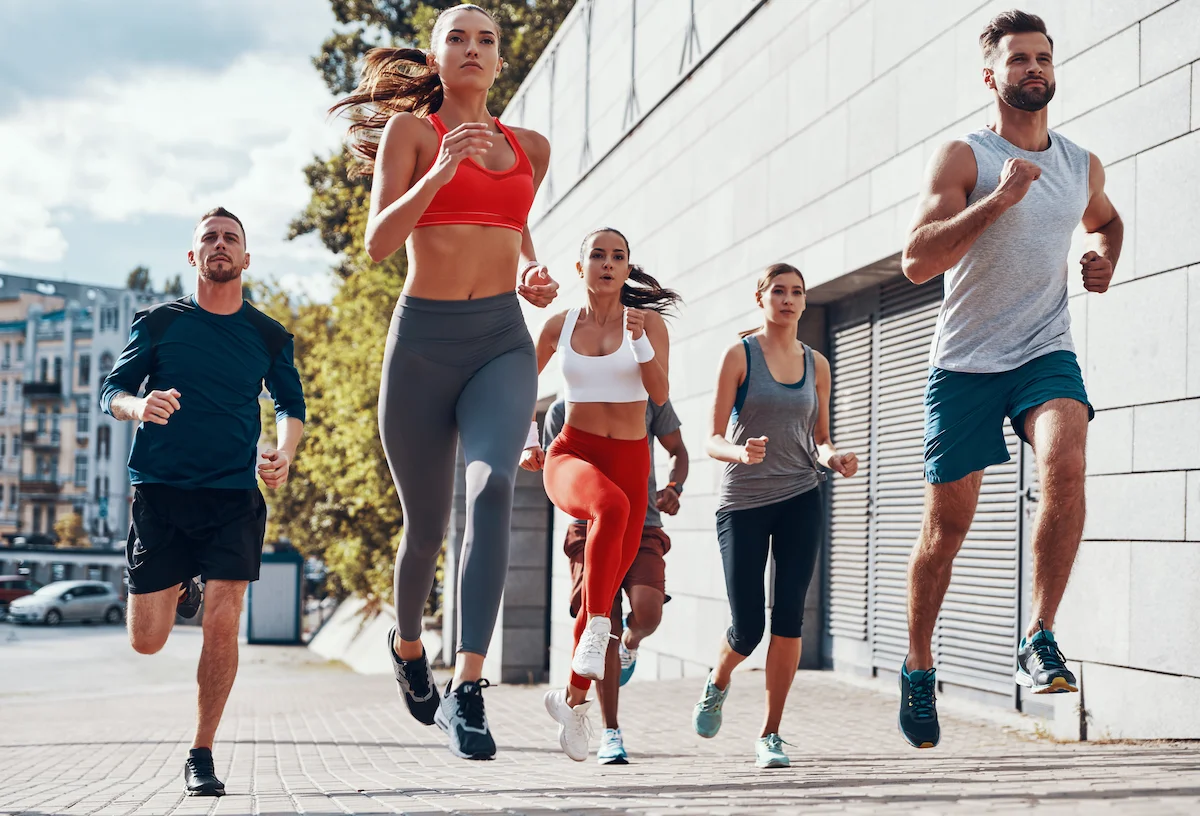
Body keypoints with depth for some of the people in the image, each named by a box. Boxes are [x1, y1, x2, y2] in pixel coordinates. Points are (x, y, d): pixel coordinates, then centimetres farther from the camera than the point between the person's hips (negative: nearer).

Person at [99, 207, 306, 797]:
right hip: (160, 489, 0)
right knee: (146, 641, 2)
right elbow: (111, 392, 3)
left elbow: (291, 405, 16)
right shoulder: (158, 322, 4)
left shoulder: (269, 337, 8)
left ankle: (201, 756, 5)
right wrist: (139, 405, -21)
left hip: (234, 495, 0)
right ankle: (181, 587, 38)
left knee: (221, 626, -11)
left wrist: (284, 453, -6)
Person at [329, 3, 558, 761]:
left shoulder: (531, 147, 14)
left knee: (492, 487, -26)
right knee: (427, 523, 8)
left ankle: (468, 686, -30)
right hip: (424, 338, -1)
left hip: (502, 340, 2)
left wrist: (533, 268, 10)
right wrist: (441, 170, -20)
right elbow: (379, 241, -8)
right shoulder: (410, 129, 3)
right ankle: (408, 643, 40)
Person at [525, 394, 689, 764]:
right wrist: (534, 459, -8)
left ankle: (632, 638, 17)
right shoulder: (562, 410, 6)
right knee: (603, 630, -9)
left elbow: (678, 451, 16)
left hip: (643, 527, 0)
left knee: (647, 612, -24)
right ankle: (611, 733, 5)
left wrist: (673, 488, -5)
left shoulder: (650, 399, 4)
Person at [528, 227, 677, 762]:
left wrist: (638, 341, -23)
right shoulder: (560, 325, 5)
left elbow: (660, 394, -9)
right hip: (571, 455, -1)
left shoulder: (648, 321, 2)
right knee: (611, 506, -39)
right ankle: (596, 631, -35)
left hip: (629, 461, 1)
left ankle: (573, 698, 19)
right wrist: (528, 441, 15)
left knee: (606, 589, 2)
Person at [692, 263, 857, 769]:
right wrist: (740, 452, -27)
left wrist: (834, 458, -7)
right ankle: (717, 683, 33)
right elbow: (713, 441, -5)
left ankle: (770, 735, 4)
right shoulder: (740, 356, -1)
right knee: (748, 628, -2)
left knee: (788, 616, -7)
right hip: (742, 502, -3)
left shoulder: (816, 365, 10)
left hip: (800, 500, 3)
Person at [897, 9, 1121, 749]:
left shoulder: (1083, 167, 9)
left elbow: (1105, 219, 33)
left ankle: (1040, 638, -19)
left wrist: (1106, 255, 11)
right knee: (947, 526, 4)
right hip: (965, 363, -2)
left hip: (1046, 354, 3)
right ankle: (919, 666, 25)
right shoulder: (963, 158, -5)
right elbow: (917, 260, -17)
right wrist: (996, 200, -25)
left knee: (1066, 463, -29)